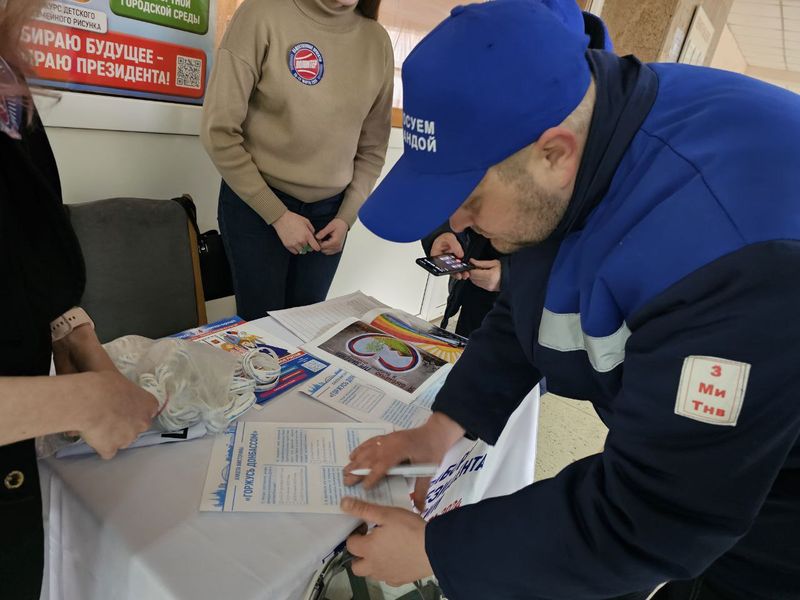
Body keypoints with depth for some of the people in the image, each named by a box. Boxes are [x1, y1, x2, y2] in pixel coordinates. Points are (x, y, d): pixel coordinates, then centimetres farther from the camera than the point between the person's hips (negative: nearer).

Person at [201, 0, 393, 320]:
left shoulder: (378, 41, -1)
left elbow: (373, 146, 7)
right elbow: (219, 130, -12)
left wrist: (346, 216, -2)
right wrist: (277, 215, -13)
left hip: (330, 209, 3)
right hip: (255, 202, -3)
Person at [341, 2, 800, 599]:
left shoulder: (733, 252, -40)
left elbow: (644, 519, -33)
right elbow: (521, 319, 1)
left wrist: (435, 549, -22)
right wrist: (445, 425, -9)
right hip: (671, 453, 6)